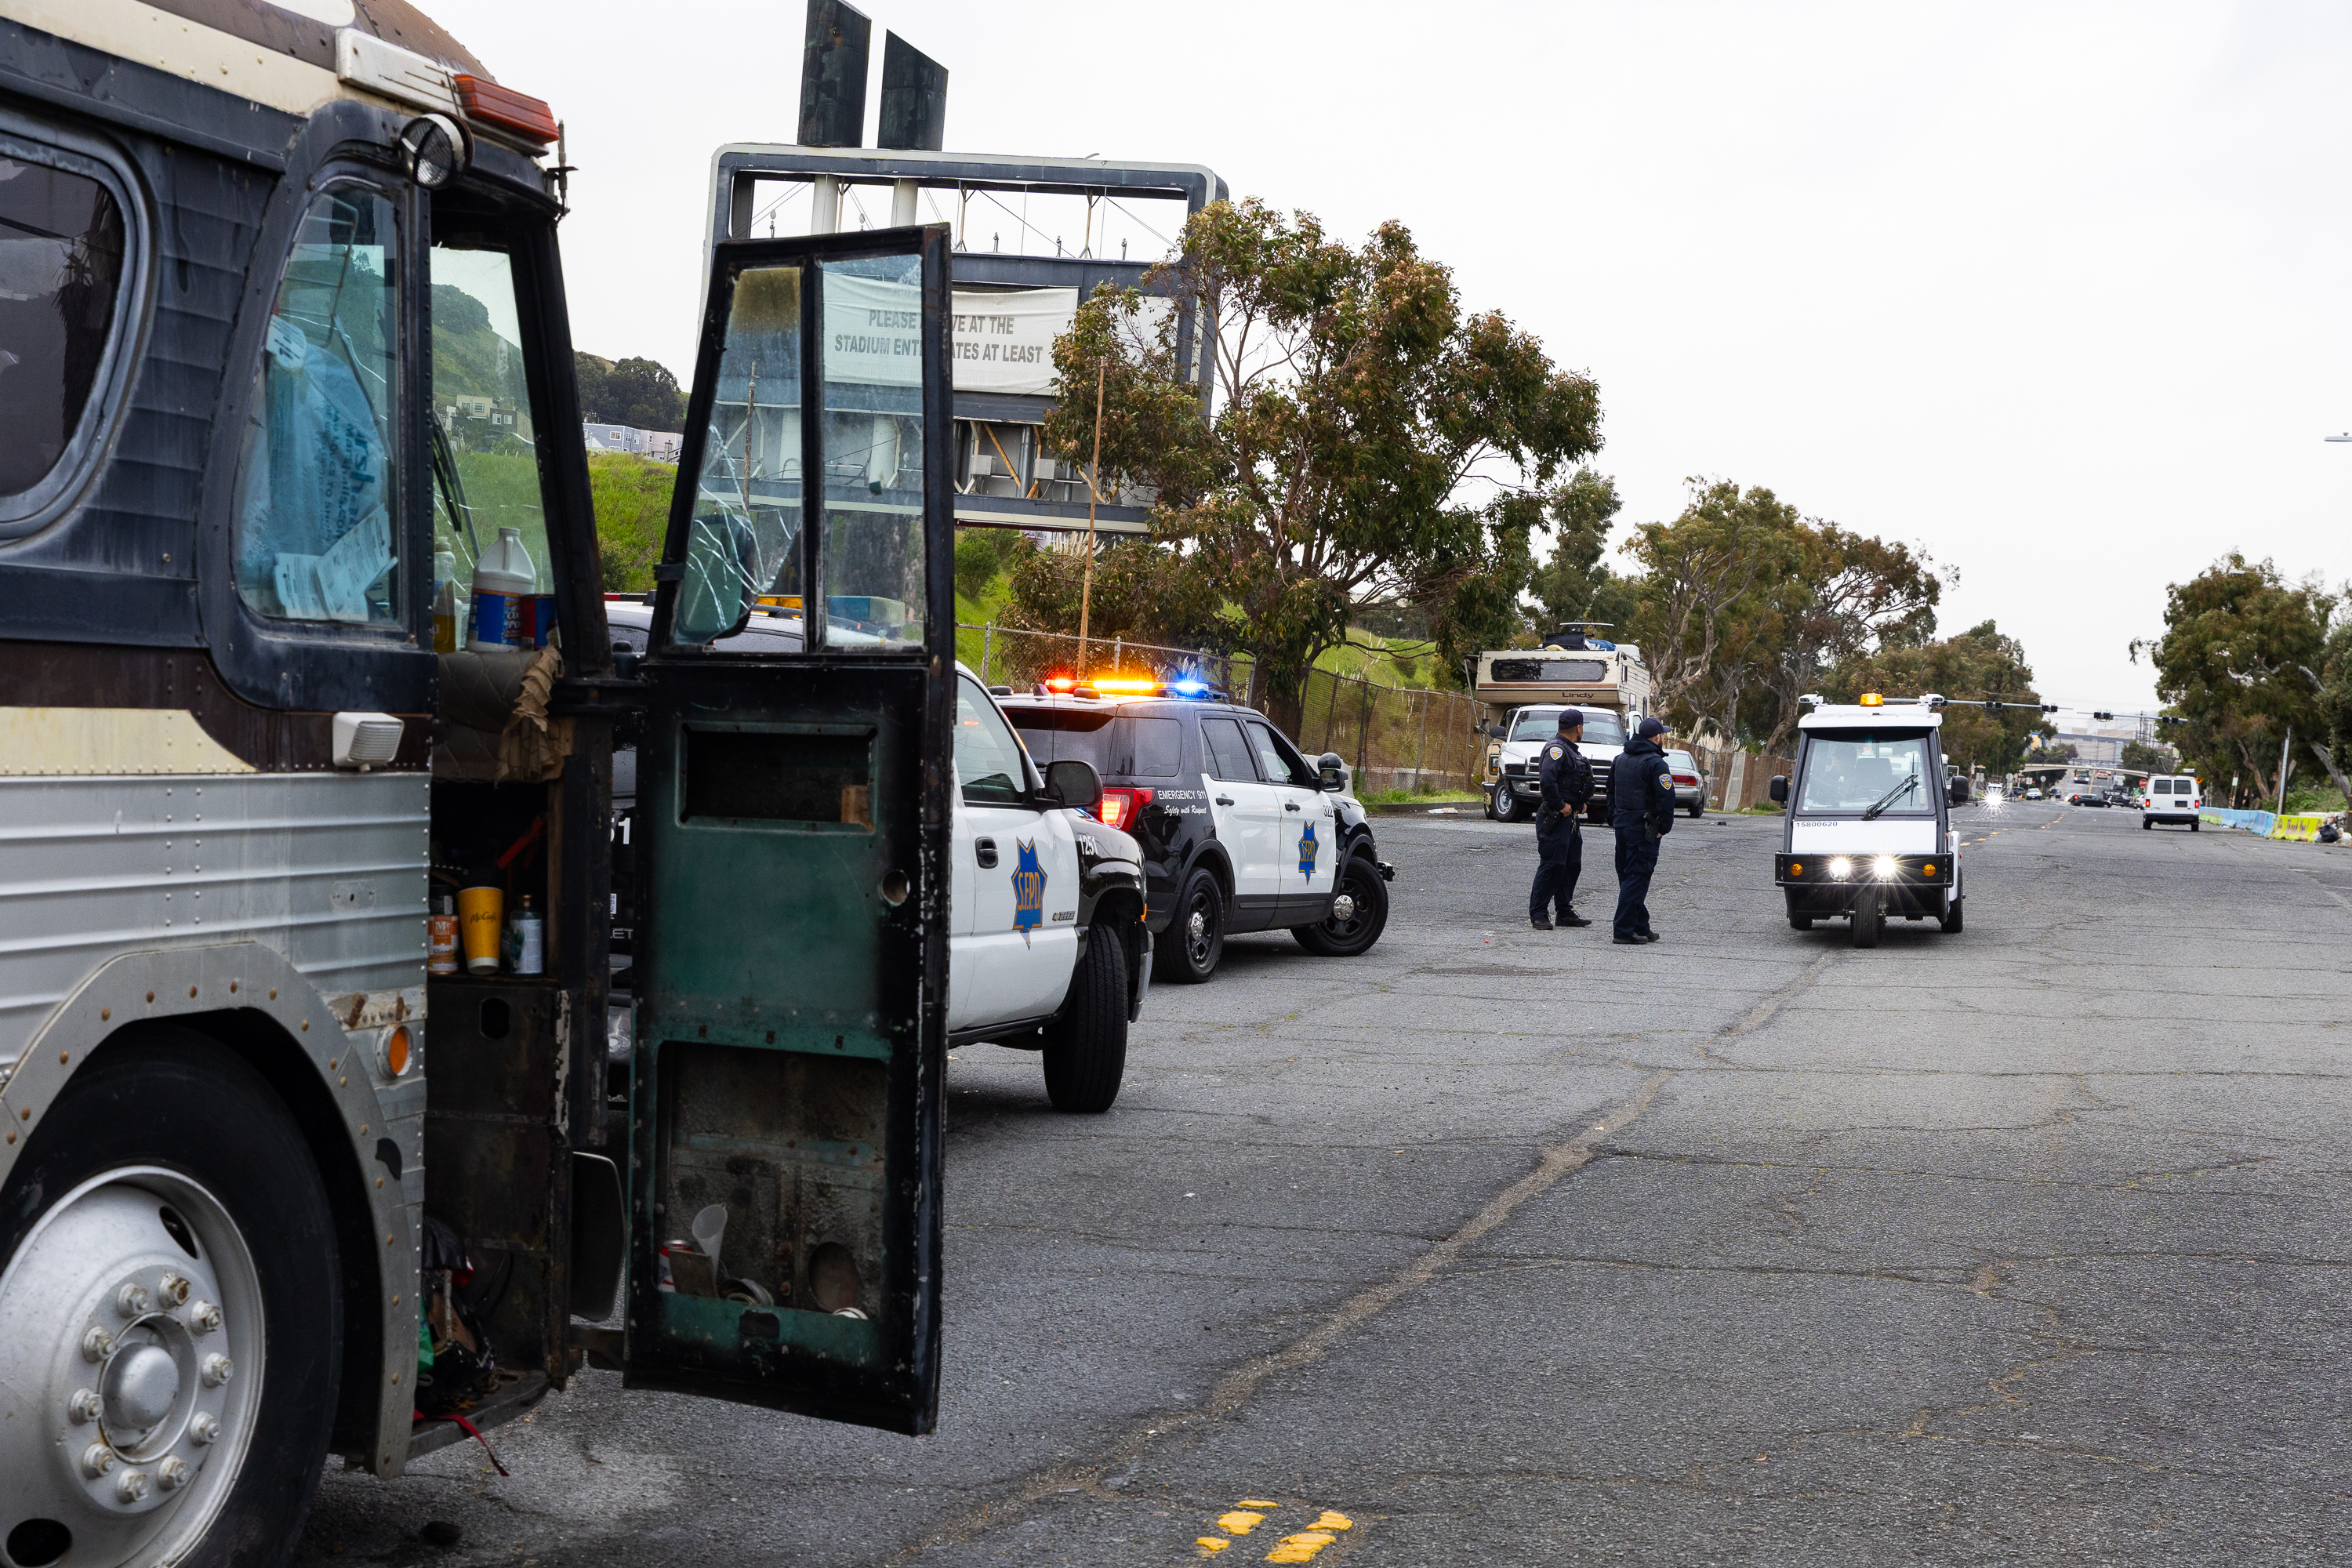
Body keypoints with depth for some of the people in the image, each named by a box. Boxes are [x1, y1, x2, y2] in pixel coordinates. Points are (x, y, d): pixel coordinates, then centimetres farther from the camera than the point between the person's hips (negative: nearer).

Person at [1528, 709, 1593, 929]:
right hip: (1555, 819, -10)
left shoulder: (1572, 751, 18)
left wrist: (1580, 804, 14)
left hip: (1571, 818, 10)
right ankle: (1538, 914, -4)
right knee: (1552, 865, -9)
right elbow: (1547, 779, -27)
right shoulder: (1556, 749, -14)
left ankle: (1565, 912, 19)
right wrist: (1560, 806, -21)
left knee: (1572, 865, 12)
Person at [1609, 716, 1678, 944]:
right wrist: (1663, 828, -9)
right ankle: (1623, 930, -9)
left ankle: (1640, 927, 19)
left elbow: (1611, 792, 21)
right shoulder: (1655, 763, -14)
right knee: (1636, 879, -6)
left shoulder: (1620, 759, 13)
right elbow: (1666, 798, -18)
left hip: (1621, 825, 8)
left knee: (1628, 877, 13)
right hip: (1643, 829, -8)